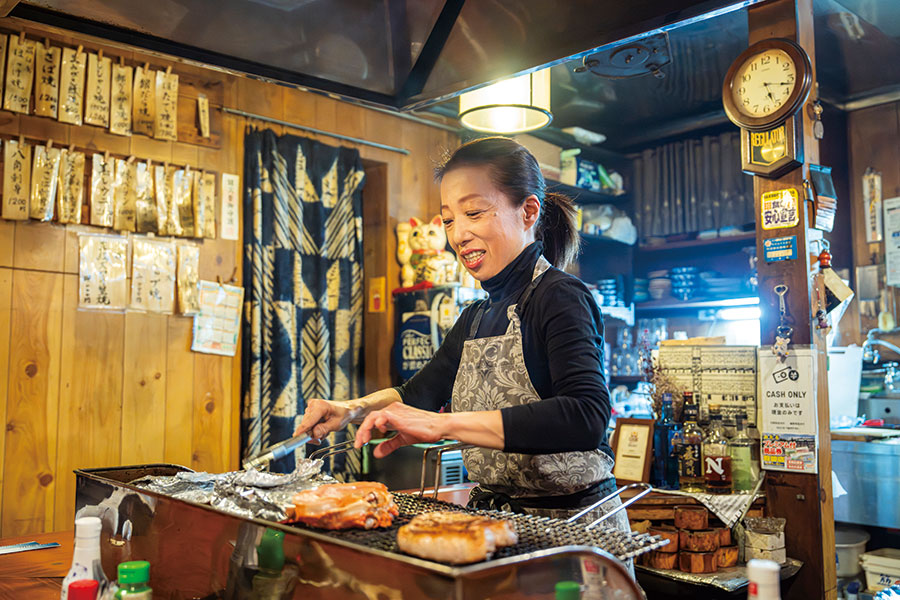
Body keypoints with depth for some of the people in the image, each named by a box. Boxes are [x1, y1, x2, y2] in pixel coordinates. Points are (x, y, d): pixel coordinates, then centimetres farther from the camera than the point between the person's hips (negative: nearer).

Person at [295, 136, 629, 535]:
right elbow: (421, 392, 22)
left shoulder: (560, 298, -14)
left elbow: (587, 417, -29)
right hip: (495, 518, 6)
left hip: (575, 527, -6)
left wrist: (446, 423, -32)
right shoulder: (476, 318, 11)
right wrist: (353, 408, 3)